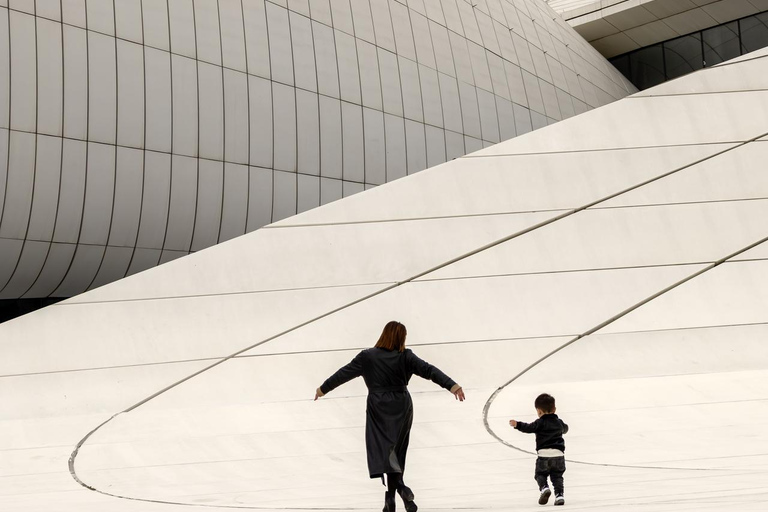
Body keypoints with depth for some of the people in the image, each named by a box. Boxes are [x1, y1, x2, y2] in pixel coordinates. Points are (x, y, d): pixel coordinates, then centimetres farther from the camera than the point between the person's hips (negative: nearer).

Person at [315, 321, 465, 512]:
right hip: (401, 408, 2)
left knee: (383, 449, -3)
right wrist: (451, 385, -17)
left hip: (378, 409, -1)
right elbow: (428, 370, -13)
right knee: (396, 450, 13)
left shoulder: (367, 356, -2)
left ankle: (399, 486, -24)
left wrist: (324, 389, 17)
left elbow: (344, 373, 5)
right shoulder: (405, 356, -4)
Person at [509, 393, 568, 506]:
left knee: (540, 474, 13)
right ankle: (559, 495, -2)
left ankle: (544, 488, -13)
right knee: (557, 476, 13)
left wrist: (517, 424, -18)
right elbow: (565, 429, 37)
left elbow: (529, 428, -17)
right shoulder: (559, 422, 15)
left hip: (544, 454, -4)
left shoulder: (540, 423, -3)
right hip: (559, 454, 4)